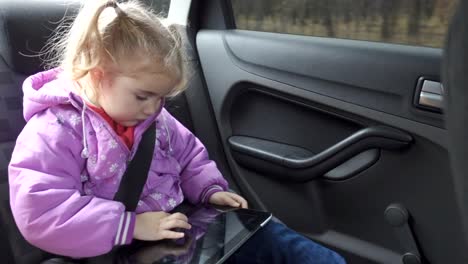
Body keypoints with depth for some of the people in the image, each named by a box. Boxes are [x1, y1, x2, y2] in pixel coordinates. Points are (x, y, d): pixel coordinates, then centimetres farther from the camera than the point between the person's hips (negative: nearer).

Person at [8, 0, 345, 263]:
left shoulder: (154, 118, 7)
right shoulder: (54, 133, -15)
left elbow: (189, 155, 21)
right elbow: (40, 212, -24)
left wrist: (210, 190, 3)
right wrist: (131, 225, -27)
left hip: (179, 230, 7)